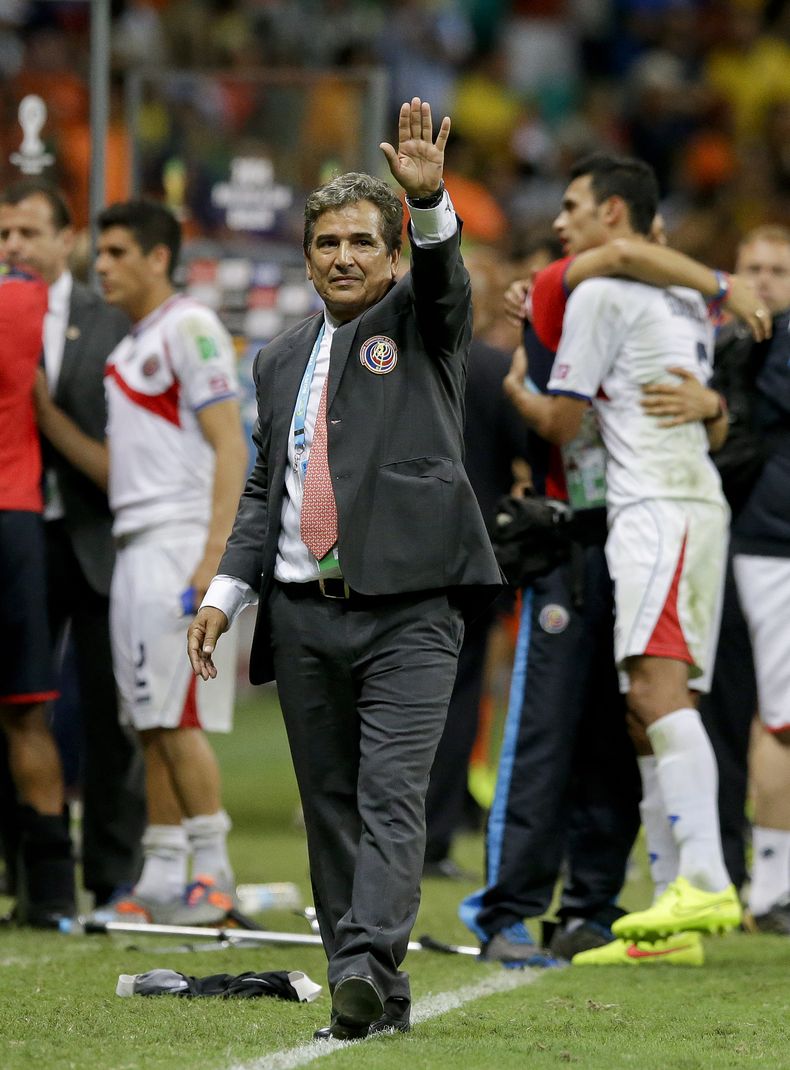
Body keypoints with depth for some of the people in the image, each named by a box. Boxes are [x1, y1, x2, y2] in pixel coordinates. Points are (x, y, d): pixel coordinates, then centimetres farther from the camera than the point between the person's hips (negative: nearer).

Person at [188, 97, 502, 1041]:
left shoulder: (421, 325, 7)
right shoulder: (281, 360, 18)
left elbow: (440, 274, -16)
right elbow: (264, 490, 20)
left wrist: (429, 199, -36)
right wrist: (226, 591, 8)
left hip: (407, 608, -5)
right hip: (303, 611, 5)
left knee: (392, 791, -16)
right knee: (330, 805, 5)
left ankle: (368, 959, -28)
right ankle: (373, 997, 9)